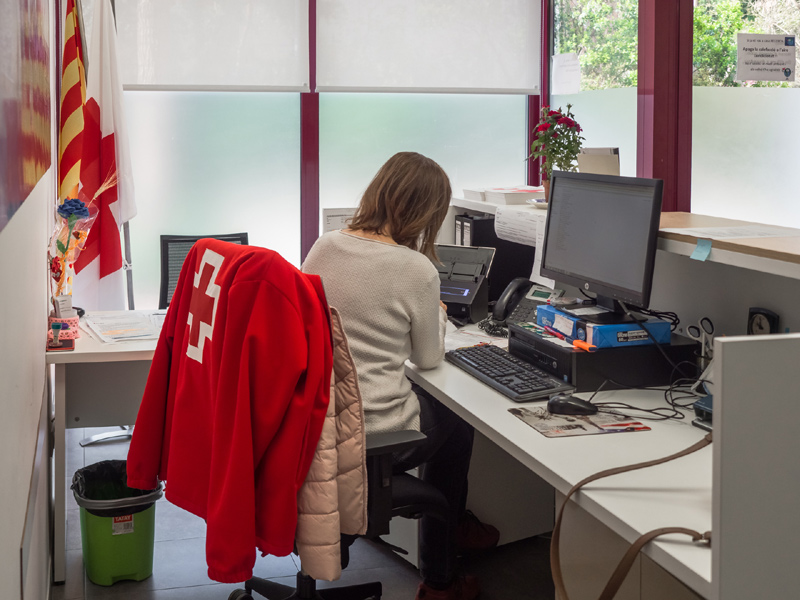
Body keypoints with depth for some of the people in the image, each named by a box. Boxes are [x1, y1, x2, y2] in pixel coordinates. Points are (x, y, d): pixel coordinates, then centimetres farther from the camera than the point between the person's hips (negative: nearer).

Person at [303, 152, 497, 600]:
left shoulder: (324, 247, 0)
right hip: (376, 434, -6)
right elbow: (429, 359, -1)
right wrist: (437, 315, 19)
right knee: (457, 421, 25)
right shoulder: (418, 270, -16)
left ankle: (455, 522, 45)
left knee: (429, 401, 29)